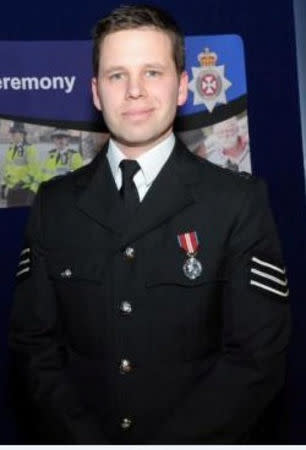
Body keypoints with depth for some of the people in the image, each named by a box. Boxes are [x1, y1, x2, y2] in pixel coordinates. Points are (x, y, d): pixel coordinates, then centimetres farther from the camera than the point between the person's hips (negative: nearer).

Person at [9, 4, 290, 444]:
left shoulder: (240, 202, -9)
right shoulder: (55, 204, 0)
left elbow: (258, 357, -10)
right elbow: (34, 344, 0)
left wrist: (171, 444, -16)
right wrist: (81, 441, -11)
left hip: (197, 440, -1)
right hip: (78, 438, 2)